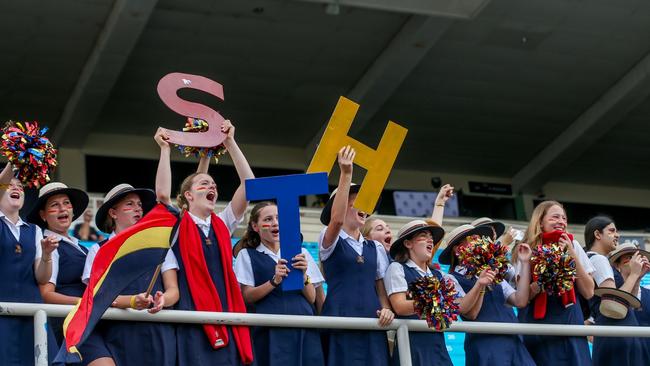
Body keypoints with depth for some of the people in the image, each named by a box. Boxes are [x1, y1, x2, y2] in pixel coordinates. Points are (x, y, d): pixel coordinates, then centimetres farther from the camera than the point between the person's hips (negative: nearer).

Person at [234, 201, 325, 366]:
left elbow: (311, 298, 10)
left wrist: (303, 275, -8)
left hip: (304, 327, 2)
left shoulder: (300, 253, 14)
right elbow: (247, 296, -2)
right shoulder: (248, 255, 8)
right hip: (271, 331, -2)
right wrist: (274, 281, -16)